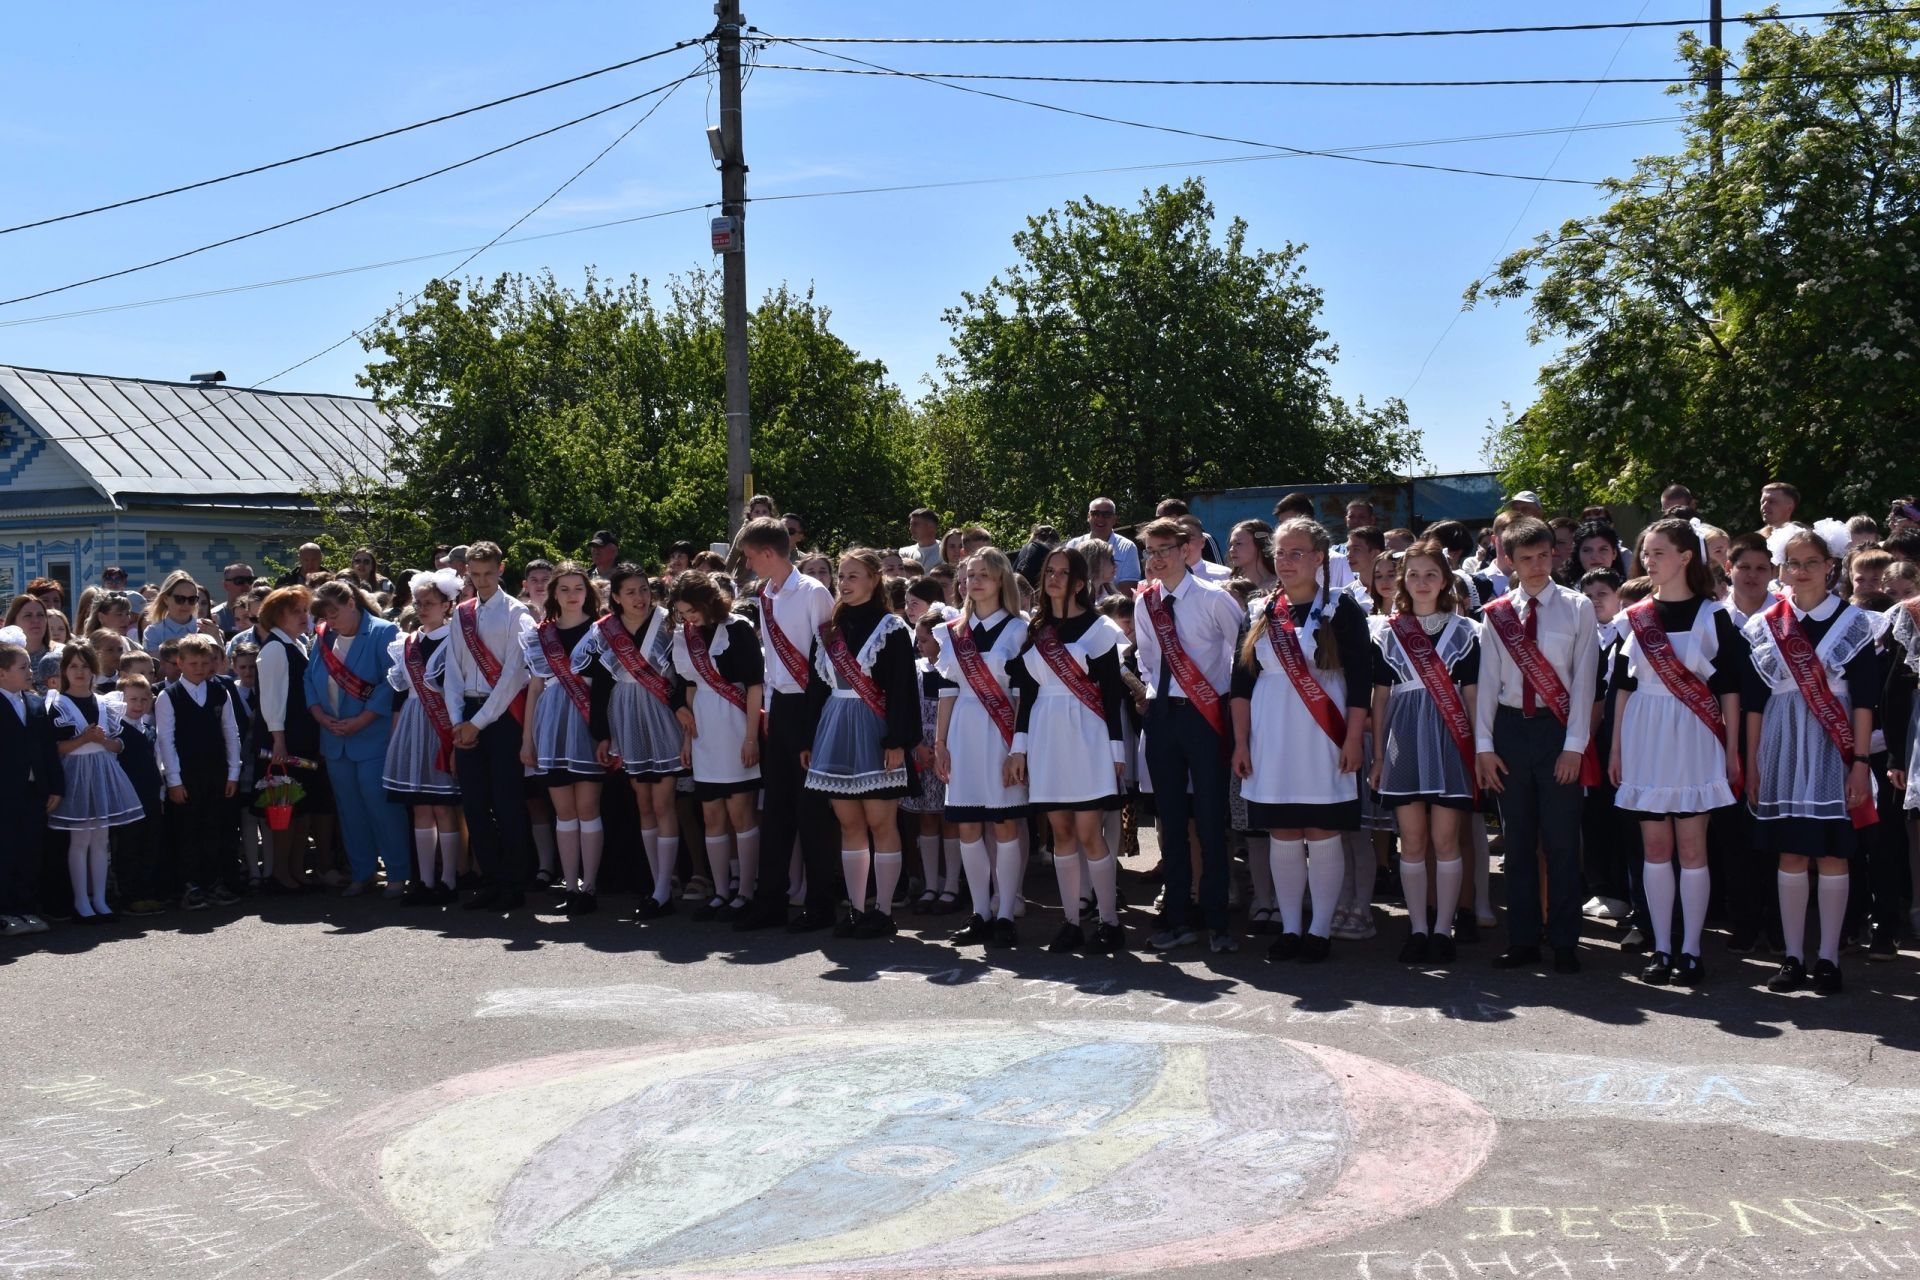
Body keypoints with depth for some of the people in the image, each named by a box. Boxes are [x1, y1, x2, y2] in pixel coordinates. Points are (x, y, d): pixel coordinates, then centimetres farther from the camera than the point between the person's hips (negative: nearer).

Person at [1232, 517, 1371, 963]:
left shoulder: (1341, 608, -2)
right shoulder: (1263, 613, 10)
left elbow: (1361, 679, -5)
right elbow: (1242, 681, 10)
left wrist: (1353, 738, -11)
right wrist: (1240, 742, 5)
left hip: (1322, 738, -4)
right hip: (1271, 738, 4)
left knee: (1323, 834, -1)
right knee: (1282, 835, 6)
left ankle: (1320, 930, 8)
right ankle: (1290, 928, 15)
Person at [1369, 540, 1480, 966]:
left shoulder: (1464, 630, 6)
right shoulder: (1387, 632, 8)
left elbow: (1471, 693, 5)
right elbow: (1380, 696, 10)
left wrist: (1480, 748, 1)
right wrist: (1378, 755, 7)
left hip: (1448, 740, -1)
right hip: (1404, 740, 1)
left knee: (1445, 840, -2)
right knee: (1412, 842, 3)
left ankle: (1442, 929, 6)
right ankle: (1418, 928, 10)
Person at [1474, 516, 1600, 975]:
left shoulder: (1577, 608, 0)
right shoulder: (1497, 614, 6)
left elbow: (1583, 679, -4)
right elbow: (1487, 681, 4)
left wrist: (1574, 744, -10)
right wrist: (1484, 746, -1)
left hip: (1557, 730, -2)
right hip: (1511, 728, 3)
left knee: (1562, 841, 1)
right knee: (1517, 839, 8)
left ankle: (1564, 943, 10)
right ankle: (1522, 940, 16)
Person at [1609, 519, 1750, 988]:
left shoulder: (1712, 615, -1)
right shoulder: (1635, 617, 8)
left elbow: (1729, 687, 0)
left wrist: (1731, 751, -2)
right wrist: (1616, 747, 8)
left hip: (1694, 739, -3)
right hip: (1645, 738, 3)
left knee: (1691, 847, -2)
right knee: (1655, 847, 5)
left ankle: (1690, 951, 6)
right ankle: (1661, 949, 12)